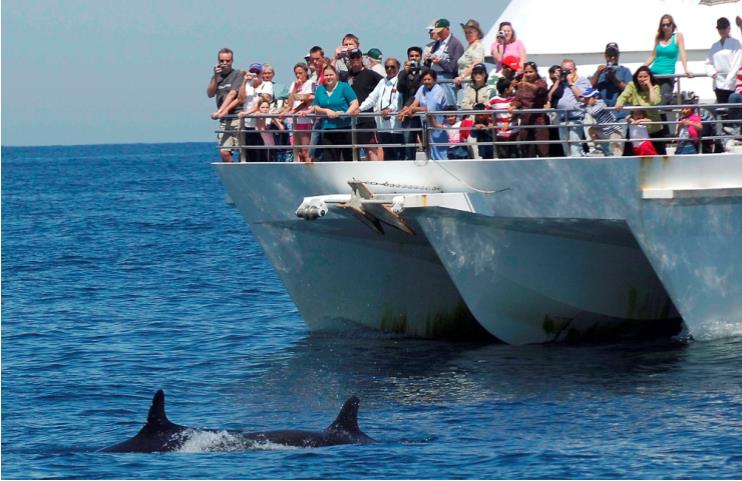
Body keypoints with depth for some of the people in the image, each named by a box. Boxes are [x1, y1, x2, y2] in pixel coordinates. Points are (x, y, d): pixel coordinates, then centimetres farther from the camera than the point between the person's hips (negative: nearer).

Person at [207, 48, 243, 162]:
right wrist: (216, 78, -7)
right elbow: (210, 94, 6)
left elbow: (232, 95, -11)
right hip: (224, 120, 5)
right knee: (224, 152, -5)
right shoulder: (216, 76, 18)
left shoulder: (237, 75, 0)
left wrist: (220, 112, -19)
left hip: (237, 117, -5)